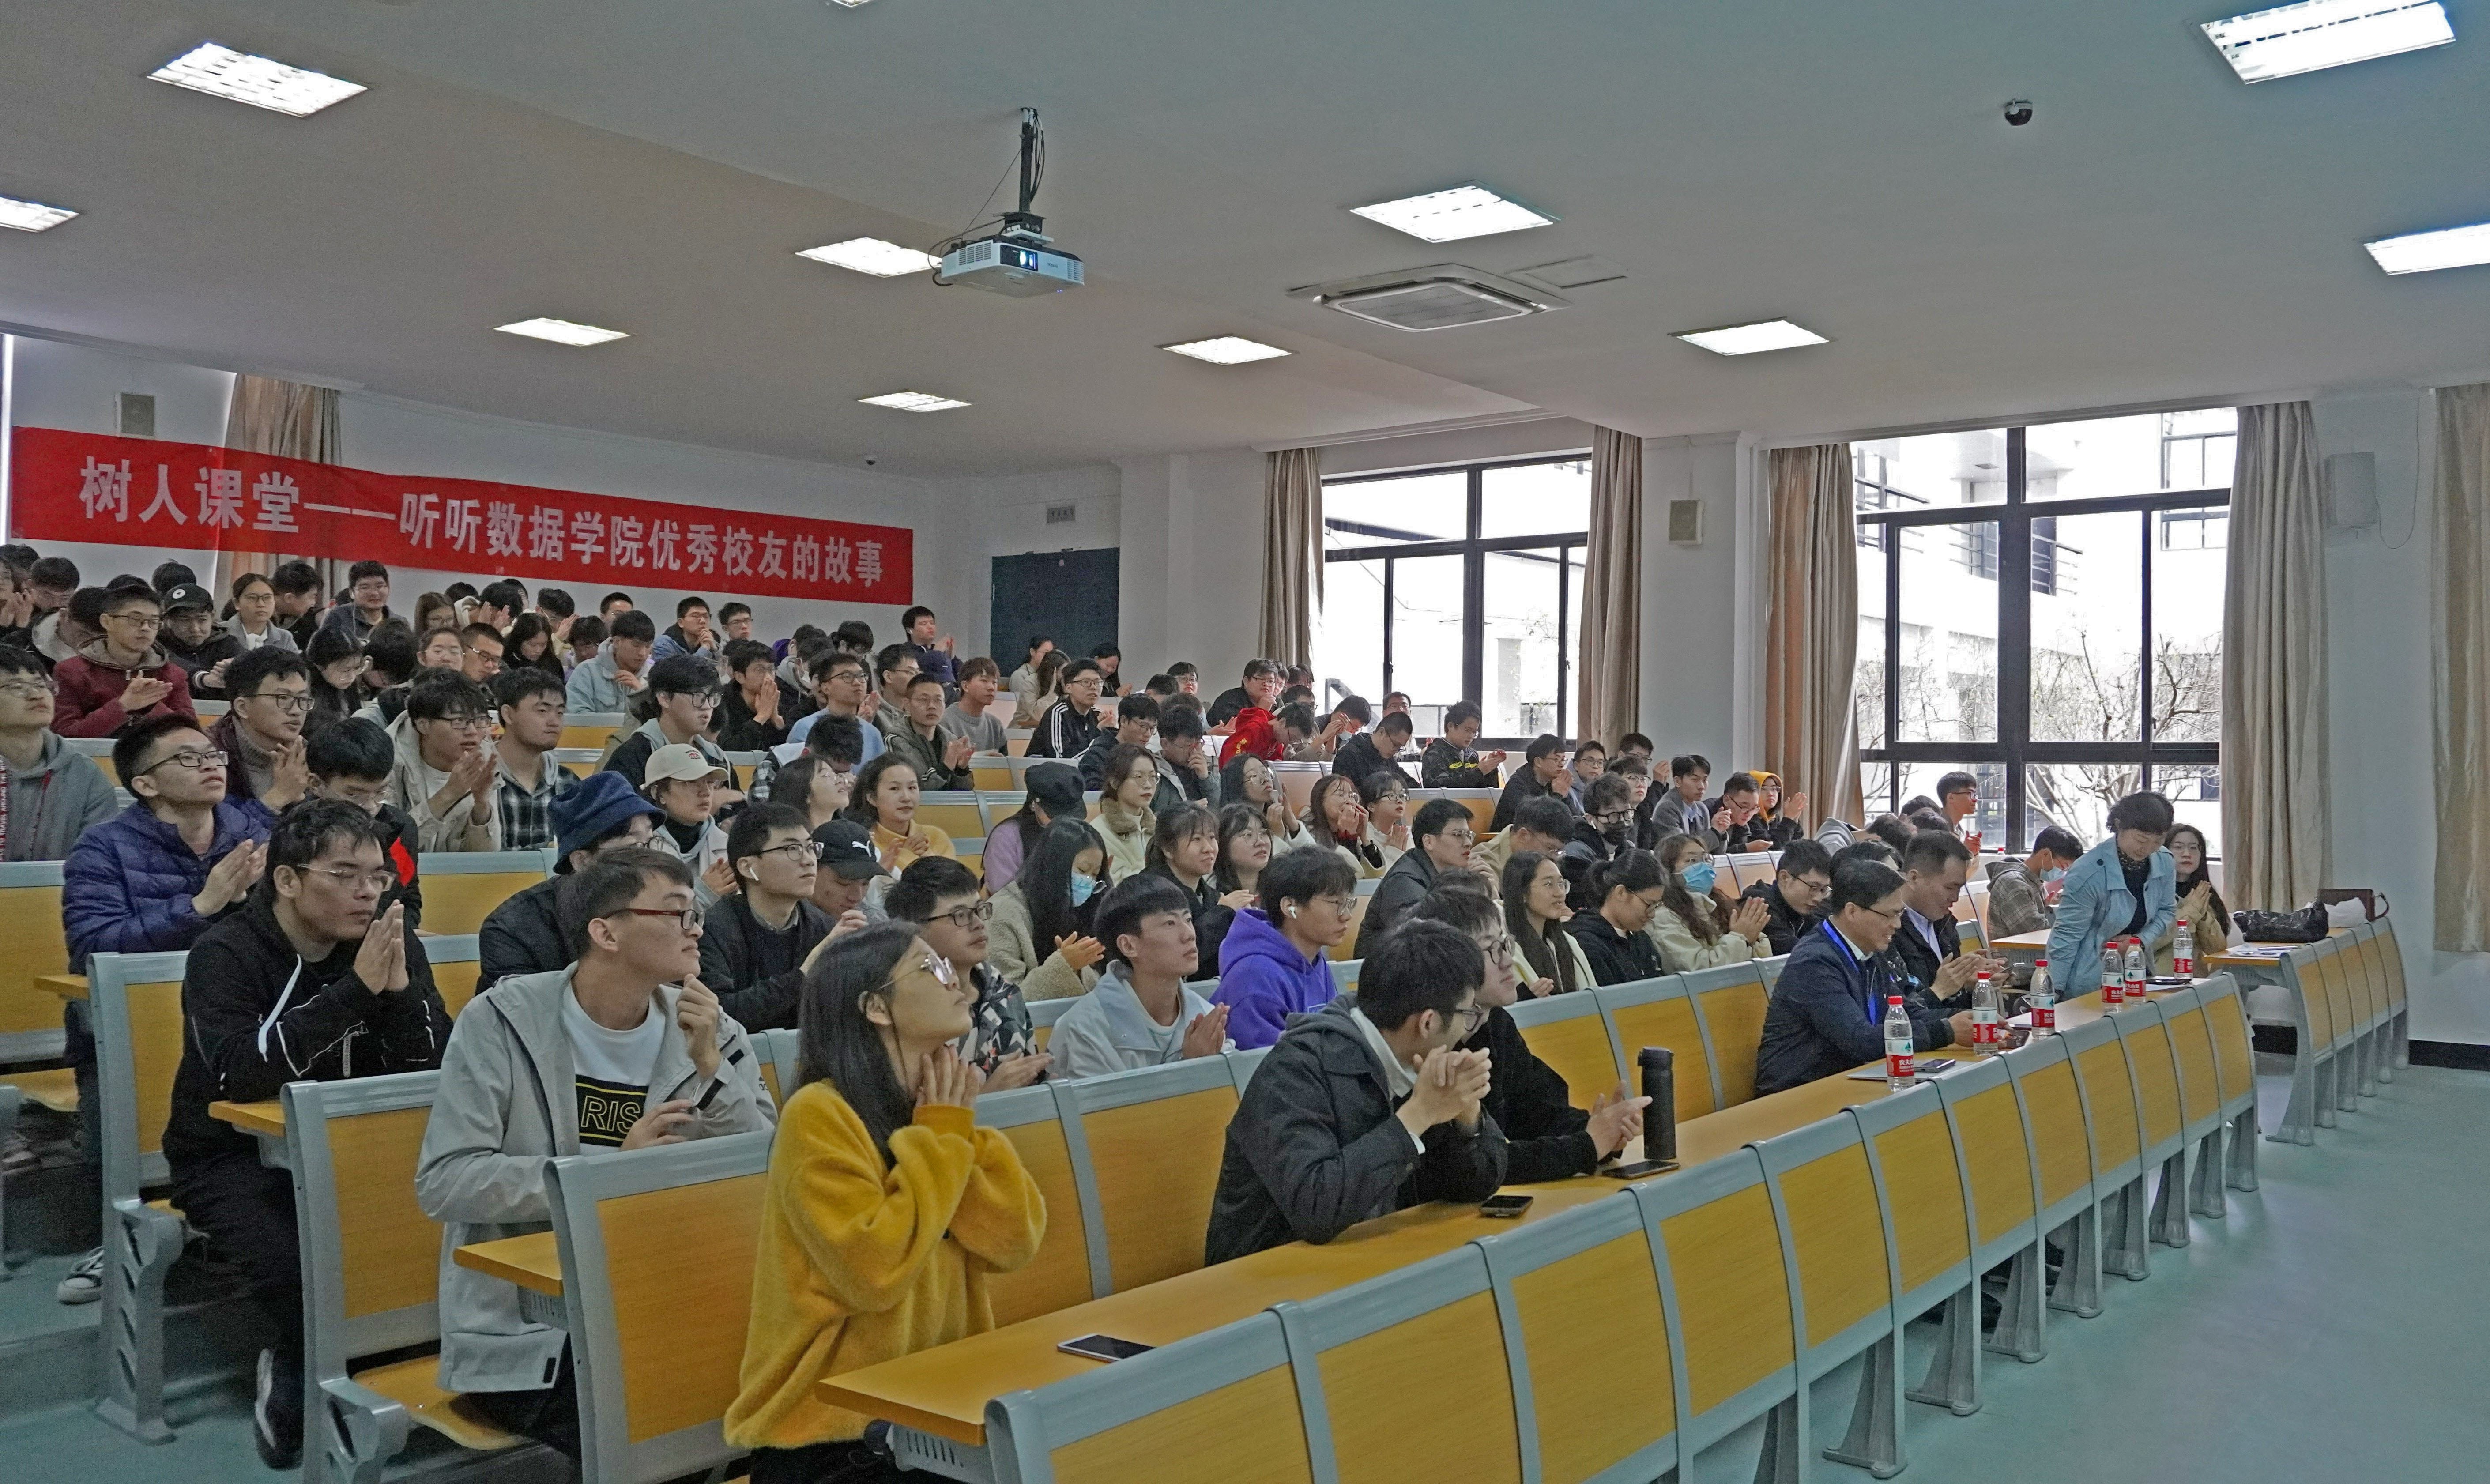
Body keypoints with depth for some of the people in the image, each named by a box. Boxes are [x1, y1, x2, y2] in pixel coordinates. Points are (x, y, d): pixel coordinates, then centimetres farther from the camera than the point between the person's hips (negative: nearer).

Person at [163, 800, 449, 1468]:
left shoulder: (392, 941, -4)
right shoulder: (226, 953, -15)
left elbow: (432, 1065, -11)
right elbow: (241, 1072, -32)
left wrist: (398, 984, -27)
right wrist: (357, 988, -35)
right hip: (233, 1155, -4)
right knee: (290, 1260, -31)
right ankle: (309, 1374, 1)